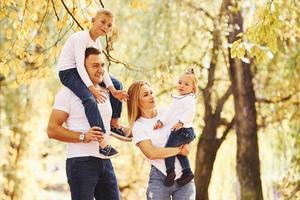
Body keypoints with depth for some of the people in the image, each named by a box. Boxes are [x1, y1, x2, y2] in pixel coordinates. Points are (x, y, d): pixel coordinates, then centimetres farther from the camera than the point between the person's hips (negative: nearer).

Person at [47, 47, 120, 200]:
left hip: (105, 161, 7)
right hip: (81, 162, -7)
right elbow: (52, 130, -11)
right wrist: (82, 137, -20)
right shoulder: (68, 93, -6)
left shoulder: (104, 93, 17)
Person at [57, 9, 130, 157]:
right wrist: (92, 88, -37)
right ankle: (101, 142, -34)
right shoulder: (81, 37, -19)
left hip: (81, 72, 10)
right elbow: (79, 65, -28)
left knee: (117, 84, 10)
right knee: (89, 99, -32)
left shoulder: (97, 44, 9)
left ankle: (114, 123, 17)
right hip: (68, 71, -10)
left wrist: (113, 91, -12)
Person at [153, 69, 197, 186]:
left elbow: (190, 112, -24)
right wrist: (161, 121, 16)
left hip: (183, 130, -10)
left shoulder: (189, 99, -9)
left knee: (169, 147, -16)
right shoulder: (178, 99, 22)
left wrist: (181, 121, -34)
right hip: (178, 131, 10)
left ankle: (170, 171, -23)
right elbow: (169, 112, 25)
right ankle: (187, 171, 13)